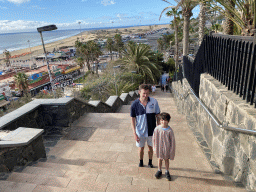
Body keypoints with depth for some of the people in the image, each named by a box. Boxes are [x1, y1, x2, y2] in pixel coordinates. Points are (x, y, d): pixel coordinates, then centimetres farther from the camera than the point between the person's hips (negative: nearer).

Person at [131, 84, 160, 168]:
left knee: (151, 147, 19)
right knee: (141, 148, 17)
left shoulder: (154, 102, -12)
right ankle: (141, 162, 44)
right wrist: (134, 133, -9)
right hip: (140, 131, 0)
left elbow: (157, 116, -2)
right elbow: (133, 119, -7)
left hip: (151, 130, 1)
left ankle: (150, 162, 44)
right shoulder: (135, 104, -14)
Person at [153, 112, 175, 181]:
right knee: (160, 159, 18)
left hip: (167, 148, -1)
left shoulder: (169, 130, -18)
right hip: (159, 147, 1)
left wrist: (172, 150, -4)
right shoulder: (157, 129, -16)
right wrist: (155, 148, 0)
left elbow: (172, 140, -8)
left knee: (166, 159, 17)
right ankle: (159, 171, 40)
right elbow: (154, 139, -4)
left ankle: (167, 172, 37)